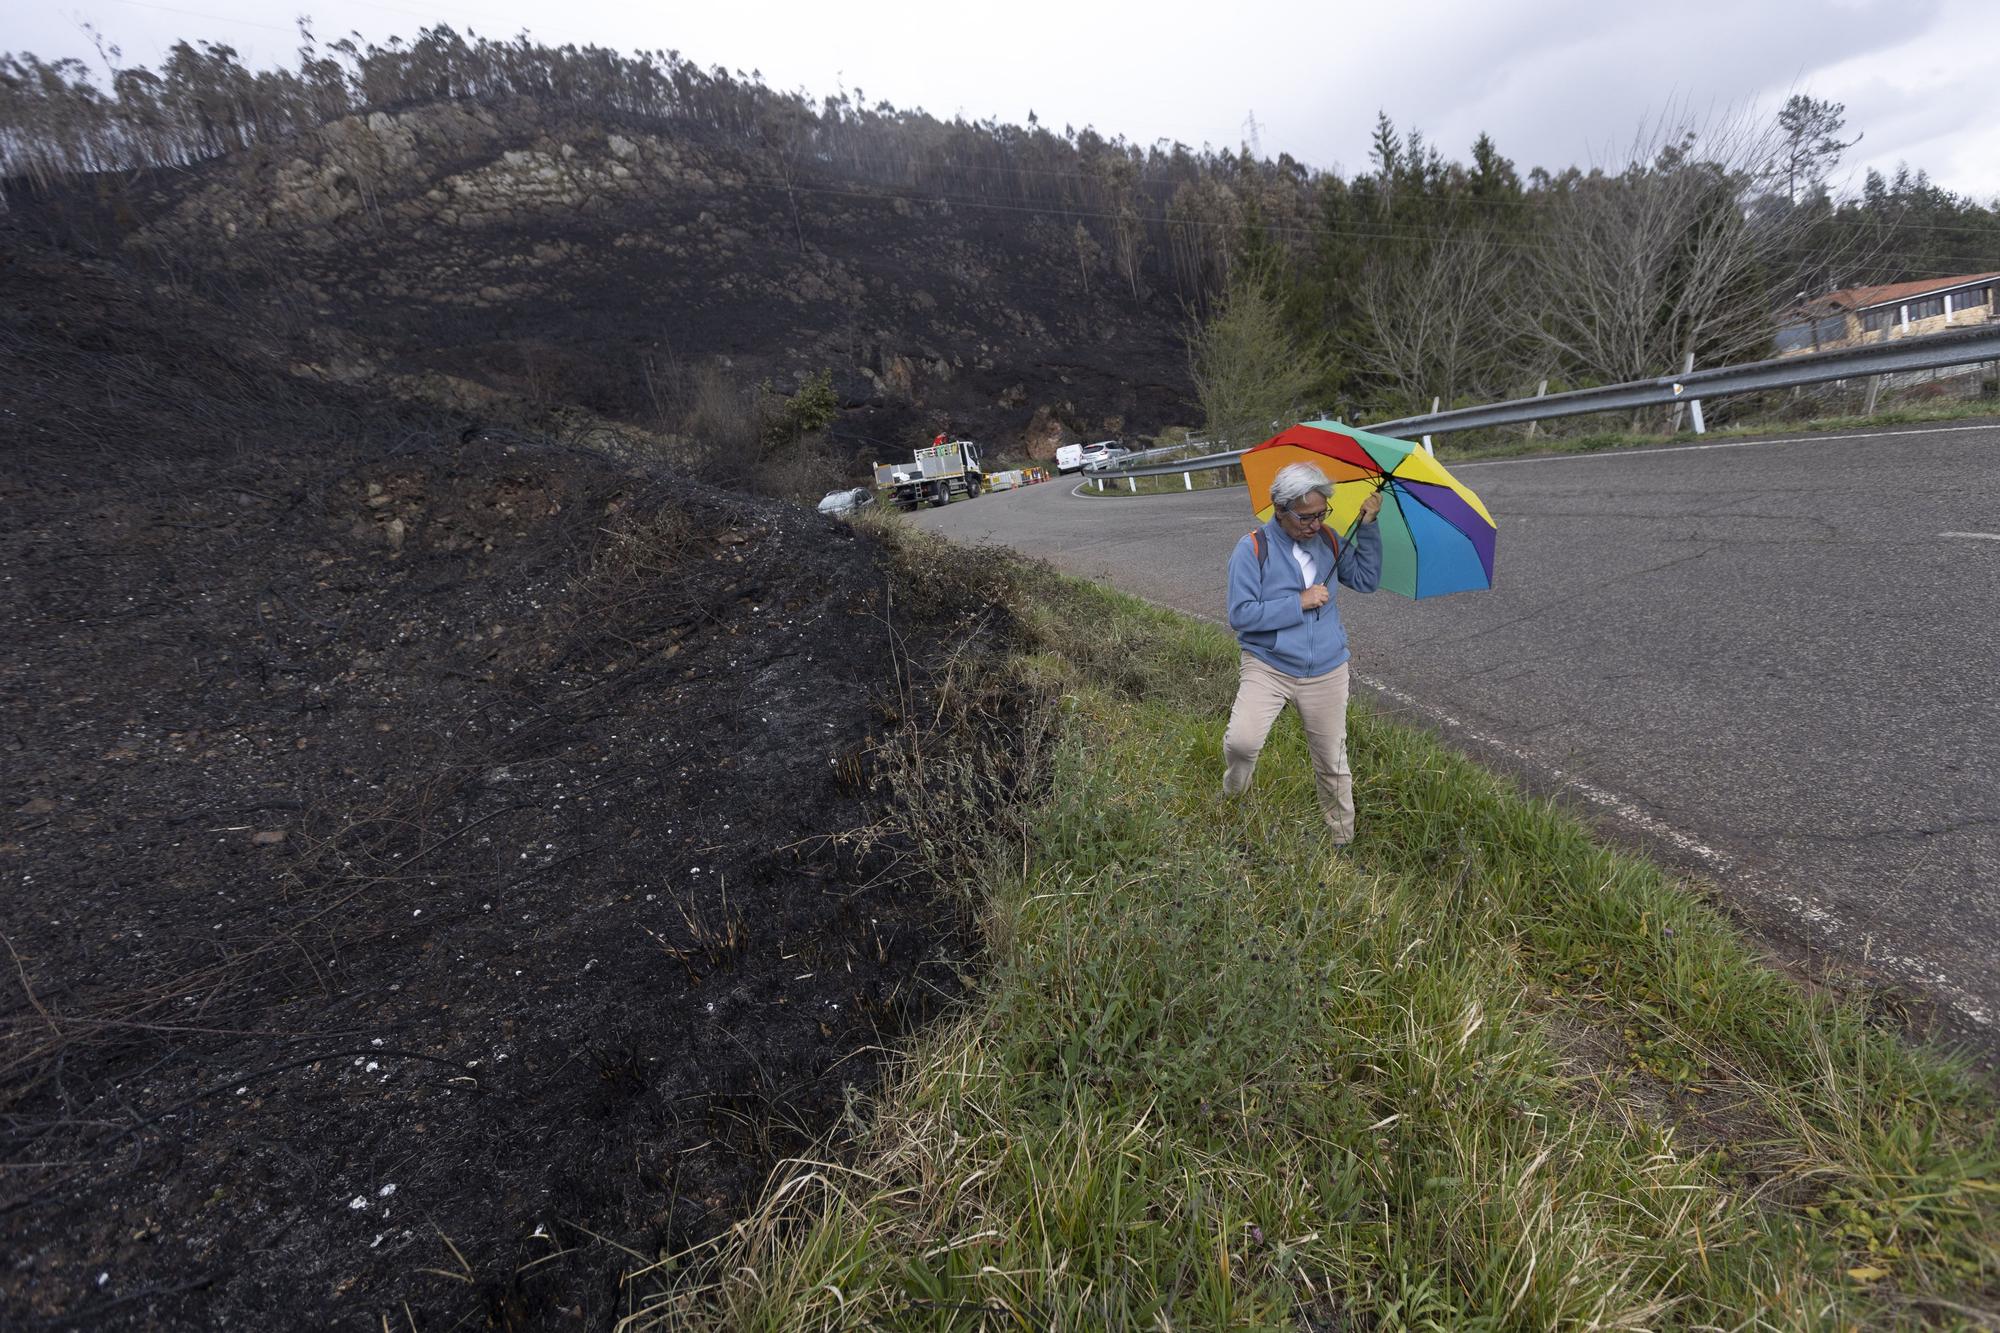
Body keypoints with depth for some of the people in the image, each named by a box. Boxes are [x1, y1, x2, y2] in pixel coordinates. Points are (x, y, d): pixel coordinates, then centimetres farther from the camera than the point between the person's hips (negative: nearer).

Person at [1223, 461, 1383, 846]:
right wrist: (1299, 603, -17)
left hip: (1327, 673, 4)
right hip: (1268, 668, -4)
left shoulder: (1327, 540, 5)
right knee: (1241, 742, -25)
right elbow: (1241, 614, -16)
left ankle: (1343, 838, 33)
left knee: (1332, 763, 12)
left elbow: (1367, 580, 7)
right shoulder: (1253, 548, -11)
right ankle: (1233, 800, 8)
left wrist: (1368, 527, -2)